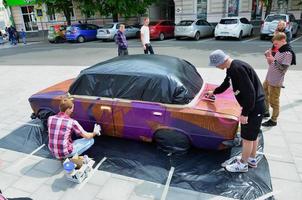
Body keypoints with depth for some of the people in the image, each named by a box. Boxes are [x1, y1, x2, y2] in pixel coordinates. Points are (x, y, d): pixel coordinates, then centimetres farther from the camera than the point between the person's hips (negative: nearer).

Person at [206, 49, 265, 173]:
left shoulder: (238, 68, -27)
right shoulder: (231, 69, 5)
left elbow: (249, 91, -29)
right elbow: (226, 84, 25)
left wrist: (245, 113, -24)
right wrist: (214, 92, 39)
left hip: (254, 106, -10)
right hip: (253, 104, 10)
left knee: (247, 137, 5)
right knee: (253, 134, 22)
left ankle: (243, 164, 23)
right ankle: (252, 160, 39)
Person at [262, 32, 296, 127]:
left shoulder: (288, 53, -19)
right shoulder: (279, 50, 6)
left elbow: (283, 69, -23)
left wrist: (274, 60, -29)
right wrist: (269, 56, -3)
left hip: (275, 82, -9)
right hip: (268, 78, 9)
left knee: (273, 101, 3)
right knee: (263, 95, 24)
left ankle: (273, 120, 18)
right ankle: (266, 112, 43)